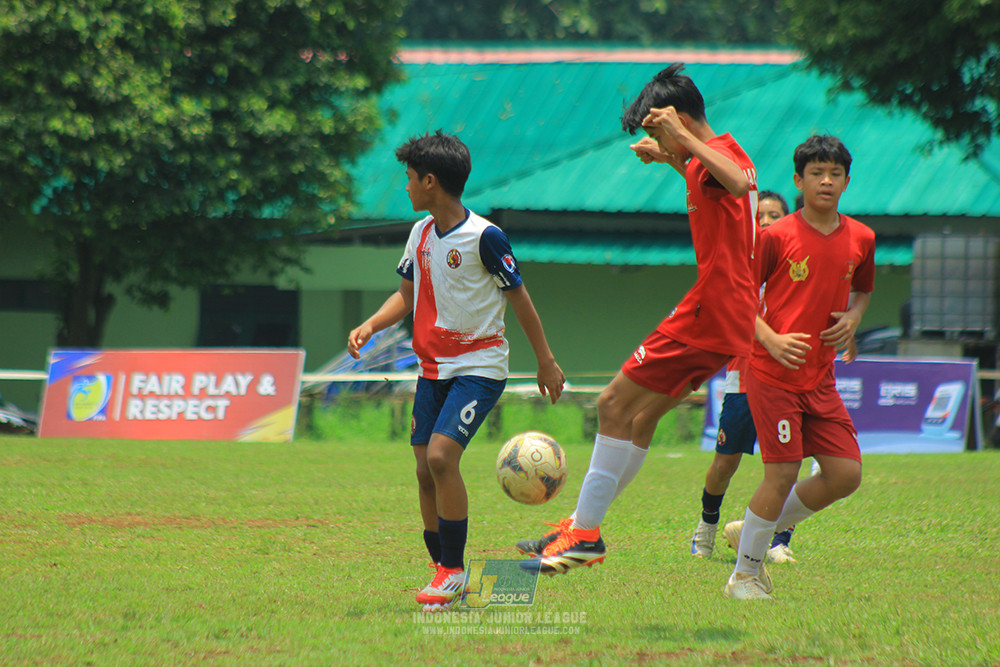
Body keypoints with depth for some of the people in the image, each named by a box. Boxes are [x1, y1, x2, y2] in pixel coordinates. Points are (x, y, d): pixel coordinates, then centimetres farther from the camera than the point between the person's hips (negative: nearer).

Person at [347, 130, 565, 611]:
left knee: (441, 455, -21)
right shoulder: (420, 233, 7)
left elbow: (519, 299, -5)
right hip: (433, 368, 7)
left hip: (479, 368, -7)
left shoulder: (484, 237, -14)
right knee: (425, 471, 4)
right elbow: (408, 294, 19)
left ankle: (454, 568, -10)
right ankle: (443, 570, 17)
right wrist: (372, 325, 0)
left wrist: (546, 363, 0)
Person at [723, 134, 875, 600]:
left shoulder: (860, 239, 7)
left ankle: (751, 531, 20)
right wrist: (771, 339, -17)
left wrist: (853, 317, 3)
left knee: (846, 474, 1)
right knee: (782, 473, -10)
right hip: (771, 372, -6)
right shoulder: (776, 237, -8)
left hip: (820, 378, 6)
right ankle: (744, 575, 7)